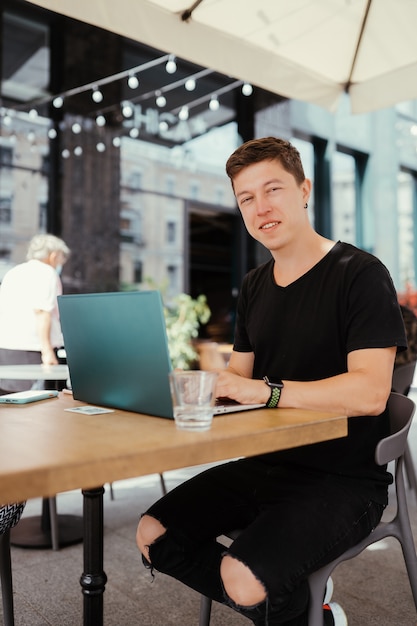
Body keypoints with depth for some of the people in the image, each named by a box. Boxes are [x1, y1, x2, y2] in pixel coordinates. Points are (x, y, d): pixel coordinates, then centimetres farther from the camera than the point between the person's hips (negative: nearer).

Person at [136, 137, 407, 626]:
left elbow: (369, 393, -23)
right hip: (268, 465, 8)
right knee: (154, 537, -2)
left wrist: (267, 391, -26)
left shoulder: (360, 274, -12)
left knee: (243, 577, -27)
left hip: (344, 479, -7)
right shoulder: (254, 285, 11)